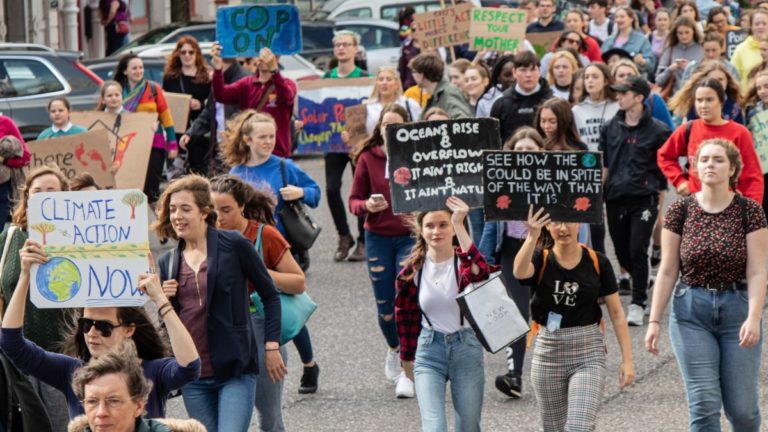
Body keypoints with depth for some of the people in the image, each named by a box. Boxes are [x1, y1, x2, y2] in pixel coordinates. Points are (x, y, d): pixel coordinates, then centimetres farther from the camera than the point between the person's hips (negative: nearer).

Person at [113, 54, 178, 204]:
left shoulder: (153, 89, 1)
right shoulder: (120, 92, 5)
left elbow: (166, 116, 3)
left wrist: (172, 144, -2)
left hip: (154, 144, -1)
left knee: (151, 188, -4)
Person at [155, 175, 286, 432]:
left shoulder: (234, 246, -4)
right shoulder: (168, 263, 11)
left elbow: (270, 295, 2)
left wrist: (272, 347, -3)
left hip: (236, 370, -5)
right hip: (193, 376, 5)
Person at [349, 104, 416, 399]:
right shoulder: (368, 158, 0)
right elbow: (354, 200, 4)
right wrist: (367, 206, -17)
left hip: (411, 236, -2)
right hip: (378, 238, 2)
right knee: (385, 306, 8)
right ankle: (394, 350, 39)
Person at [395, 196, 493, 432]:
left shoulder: (463, 262, -9)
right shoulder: (413, 270, -2)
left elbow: (480, 271, -35)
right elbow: (405, 315, 11)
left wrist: (460, 225, -38)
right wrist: (407, 357, 17)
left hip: (466, 349, 0)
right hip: (429, 350, 1)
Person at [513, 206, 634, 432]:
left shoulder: (597, 263, -1)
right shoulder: (540, 260, -3)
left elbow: (616, 313, 1)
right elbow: (520, 272, -28)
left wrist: (627, 359, -3)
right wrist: (532, 237, -45)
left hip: (588, 355, -2)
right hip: (548, 352, 2)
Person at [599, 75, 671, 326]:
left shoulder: (657, 131, -3)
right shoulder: (610, 128, 10)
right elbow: (603, 165, 14)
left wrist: (660, 195, 0)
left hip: (644, 199, -4)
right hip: (615, 199, 4)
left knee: (637, 250, -11)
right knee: (621, 251, 10)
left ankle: (638, 303, -2)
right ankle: (641, 277, 38)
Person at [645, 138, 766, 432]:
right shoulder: (681, 210, 0)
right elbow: (667, 272, 2)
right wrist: (654, 321, -2)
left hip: (737, 308, 0)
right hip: (691, 311, 0)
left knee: (742, 407, 3)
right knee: (703, 403, -6)